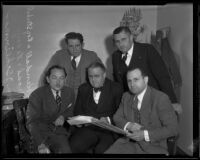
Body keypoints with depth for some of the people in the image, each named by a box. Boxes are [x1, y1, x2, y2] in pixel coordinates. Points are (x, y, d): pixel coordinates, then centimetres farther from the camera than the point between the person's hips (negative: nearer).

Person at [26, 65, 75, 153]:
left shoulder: (69, 92, 5)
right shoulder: (37, 95, -8)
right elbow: (31, 122, -14)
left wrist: (63, 116, -5)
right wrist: (41, 144, -29)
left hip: (61, 130, 4)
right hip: (42, 131, -4)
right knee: (65, 149, -29)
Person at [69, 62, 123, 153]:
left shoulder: (116, 89, 5)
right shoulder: (83, 88, 16)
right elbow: (77, 111, 16)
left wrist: (108, 120, -17)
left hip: (108, 130, -3)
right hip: (88, 128, 3)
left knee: (101, 150, -31)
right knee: (73, 146, -24)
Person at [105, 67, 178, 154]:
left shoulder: (161, 98, -10)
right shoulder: (126, 96, 8)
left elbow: (172, 128, -12)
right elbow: (117, 118, 13)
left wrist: (145, 135, -20)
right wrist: (128, 125, -9)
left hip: (153, 146, -3)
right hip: (128, 142, 4)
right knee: (108, 152, -18)